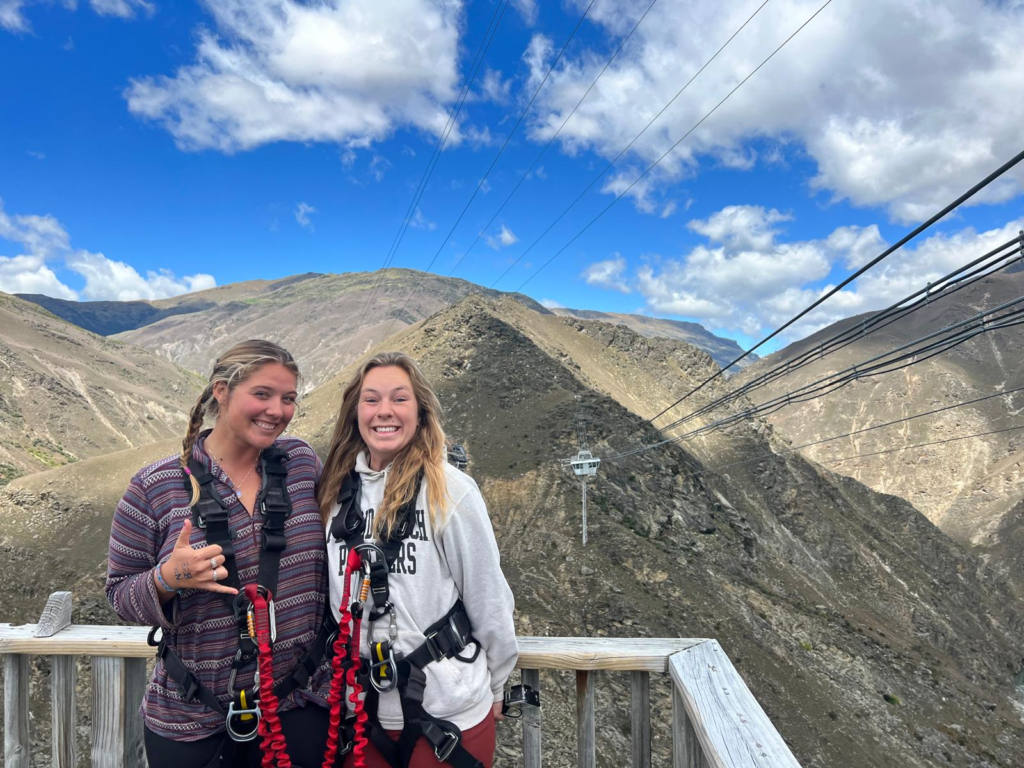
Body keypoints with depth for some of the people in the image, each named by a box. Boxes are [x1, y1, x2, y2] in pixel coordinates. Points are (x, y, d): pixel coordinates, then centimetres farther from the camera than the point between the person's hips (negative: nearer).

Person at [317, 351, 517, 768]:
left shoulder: (450, 490, -15)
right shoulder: (337, 491, -1)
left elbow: (489, 603, -7)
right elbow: (337, 598, 10)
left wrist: (492, 689, 2)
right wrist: (340, 677, 13)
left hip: (450, 714, -4)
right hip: (364, 712, 4)